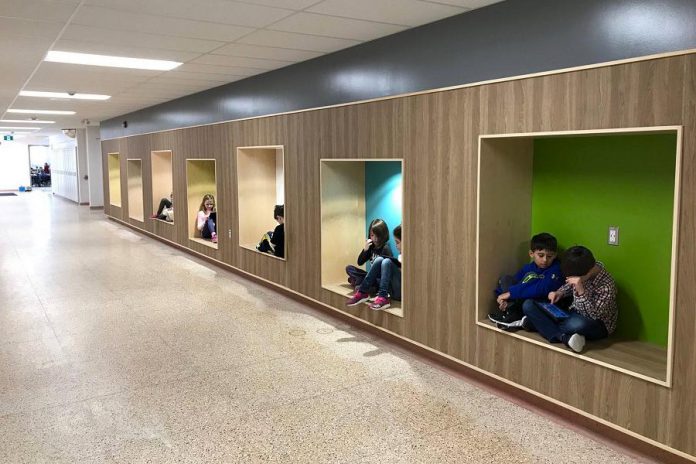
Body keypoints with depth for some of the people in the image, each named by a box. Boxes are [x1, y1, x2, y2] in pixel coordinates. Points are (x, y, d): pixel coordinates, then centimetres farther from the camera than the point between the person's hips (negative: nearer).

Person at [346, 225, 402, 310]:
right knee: (379, 259, -7)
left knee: (387, 262, -21)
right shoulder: (401, 254, 18)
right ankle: (363, 292, -12)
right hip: (394, 291, 7)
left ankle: (383, 298, -33)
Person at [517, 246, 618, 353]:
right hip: (573, 314, 6)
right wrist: (560, 292, -6)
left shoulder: (607, 285, -26)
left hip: (598, 325, -6)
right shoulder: (581, 271, -9)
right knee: (528, 305, -9)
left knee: (578, 324, -44)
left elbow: (594, 315, -29)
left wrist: (581, 291, -38)